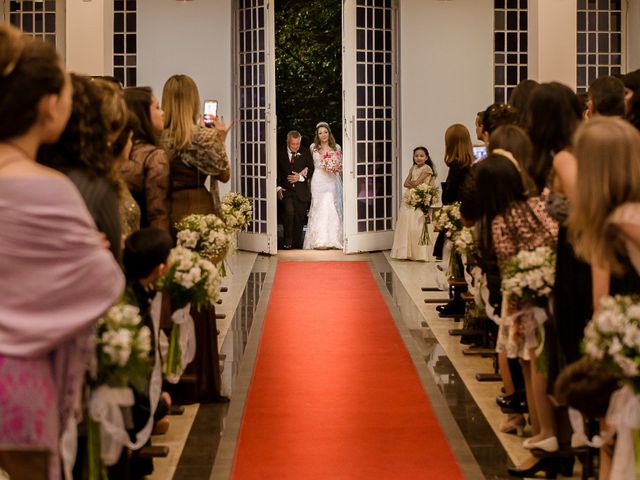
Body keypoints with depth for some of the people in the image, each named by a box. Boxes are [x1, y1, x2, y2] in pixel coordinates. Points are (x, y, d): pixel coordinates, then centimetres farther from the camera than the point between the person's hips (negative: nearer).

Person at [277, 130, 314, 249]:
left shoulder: (305, 155, 9)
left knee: (299, 217, 3)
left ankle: (296, 243, 15)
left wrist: (300, 177, -10)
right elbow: (277, 173, 9)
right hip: (286, 190, -1)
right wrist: (278, 187, -5)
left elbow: (311, 170, 6)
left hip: (301, 191, 2)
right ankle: (288, 241, -13)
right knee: (289, 212, -22)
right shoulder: (280, 155, 6)